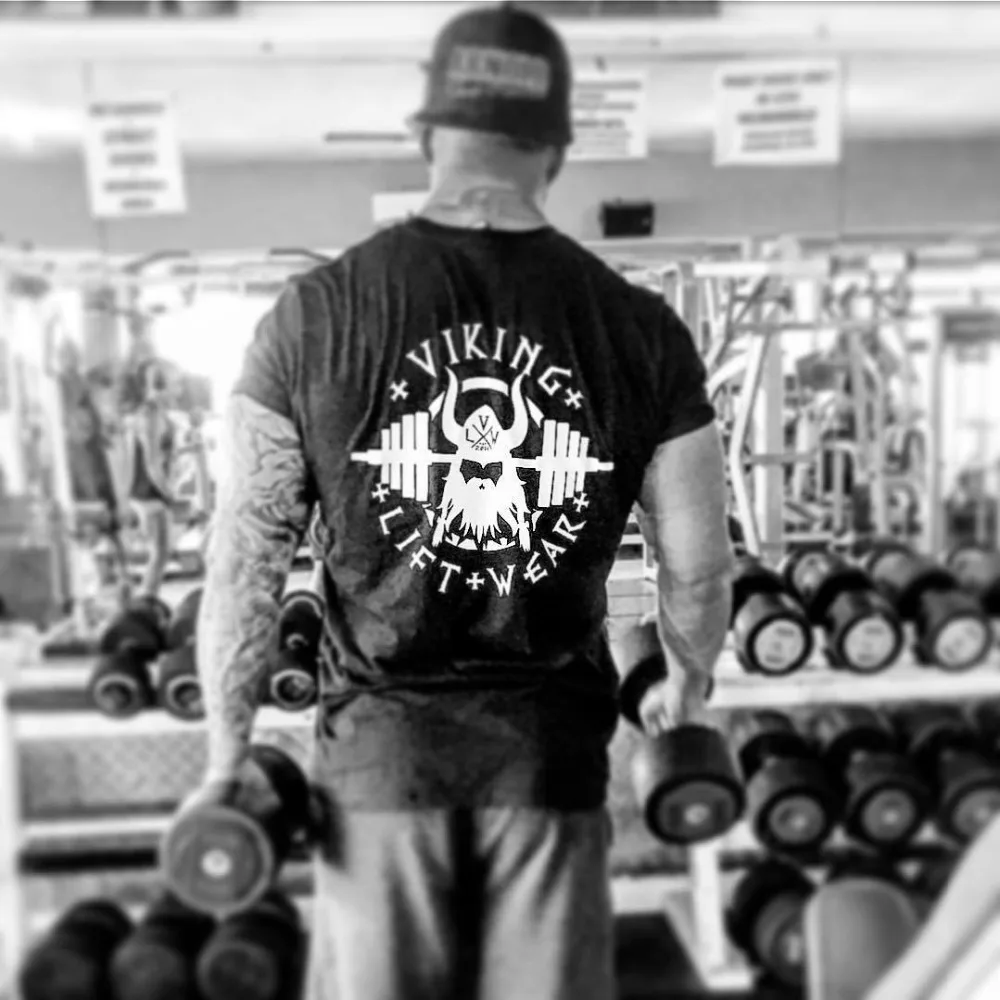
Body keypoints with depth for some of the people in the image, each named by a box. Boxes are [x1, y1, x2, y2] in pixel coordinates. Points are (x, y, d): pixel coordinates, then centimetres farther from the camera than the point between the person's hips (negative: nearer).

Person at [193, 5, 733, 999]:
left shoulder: (316, 312, -6)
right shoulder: (640, 328, -5)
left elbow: (247, 551, -4)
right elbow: (698, 565, 1)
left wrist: (229, 752, 7)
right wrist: (685, 691, 20)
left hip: (380, 739, 0)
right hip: (552, 741, 1)